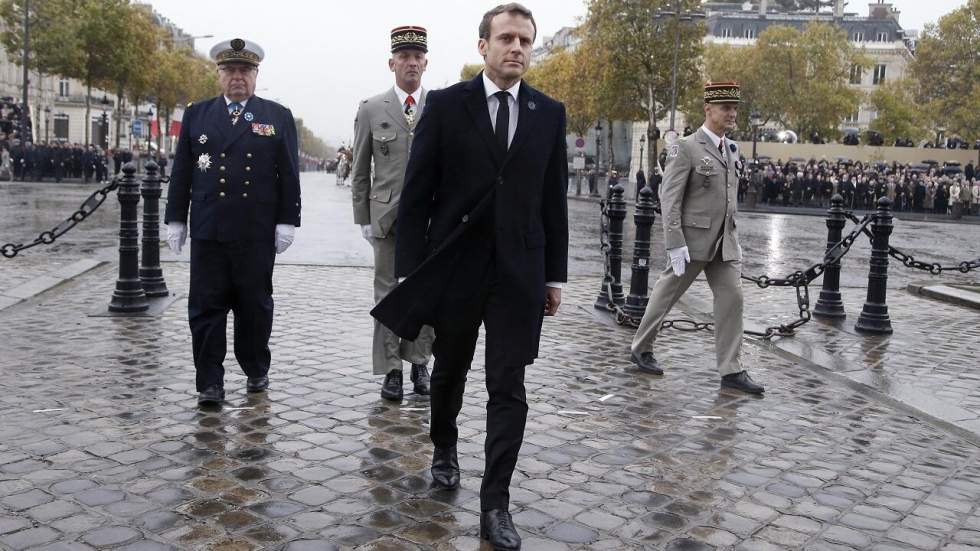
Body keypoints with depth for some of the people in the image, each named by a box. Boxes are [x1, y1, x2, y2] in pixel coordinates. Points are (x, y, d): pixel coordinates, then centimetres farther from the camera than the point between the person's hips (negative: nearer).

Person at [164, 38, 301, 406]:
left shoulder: (278, 117, 6)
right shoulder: (196, 115, 11)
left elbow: (289, 175, 3)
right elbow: (181, 172, 10)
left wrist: (287, 221, -3)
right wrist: (175, 219, 6)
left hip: (257, 233, -1)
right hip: (208, 231, 1)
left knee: (255, 305, 9)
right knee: (206, 307, 1)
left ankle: (256, 371, 26)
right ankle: (210, 382, 9)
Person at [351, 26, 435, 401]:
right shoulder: (371, 109, 4)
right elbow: (360, 170, 7)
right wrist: (363, 218, 3)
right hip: (387, 216, 0)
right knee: (388, 294, 3)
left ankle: (419, 363, 19)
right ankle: (390, 369, 11)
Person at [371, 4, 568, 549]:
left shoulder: (549, 113, 4)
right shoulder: (445, 105, -3)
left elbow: (553, 200, 7)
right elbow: (416, 196, -4)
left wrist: (555, 275, 6)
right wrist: (409, 274, -7)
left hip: (519, 272, 1)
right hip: (455, 265, 0)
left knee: (508, 389, -1)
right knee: (449, 370, 18)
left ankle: (495, 504, 8)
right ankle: (444, 448, 46)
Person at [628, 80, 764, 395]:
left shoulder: (728, 150, 14)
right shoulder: (686, 149, -9)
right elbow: (669, 198, -14)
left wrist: (734, 238, 15)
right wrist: (675, 244, -20)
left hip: (724, 242, 6)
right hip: (693, 239, -6)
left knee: (731, 298, -1)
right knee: (666, 294, 7)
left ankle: (731, 371, 3)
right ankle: (641, 349, 26)